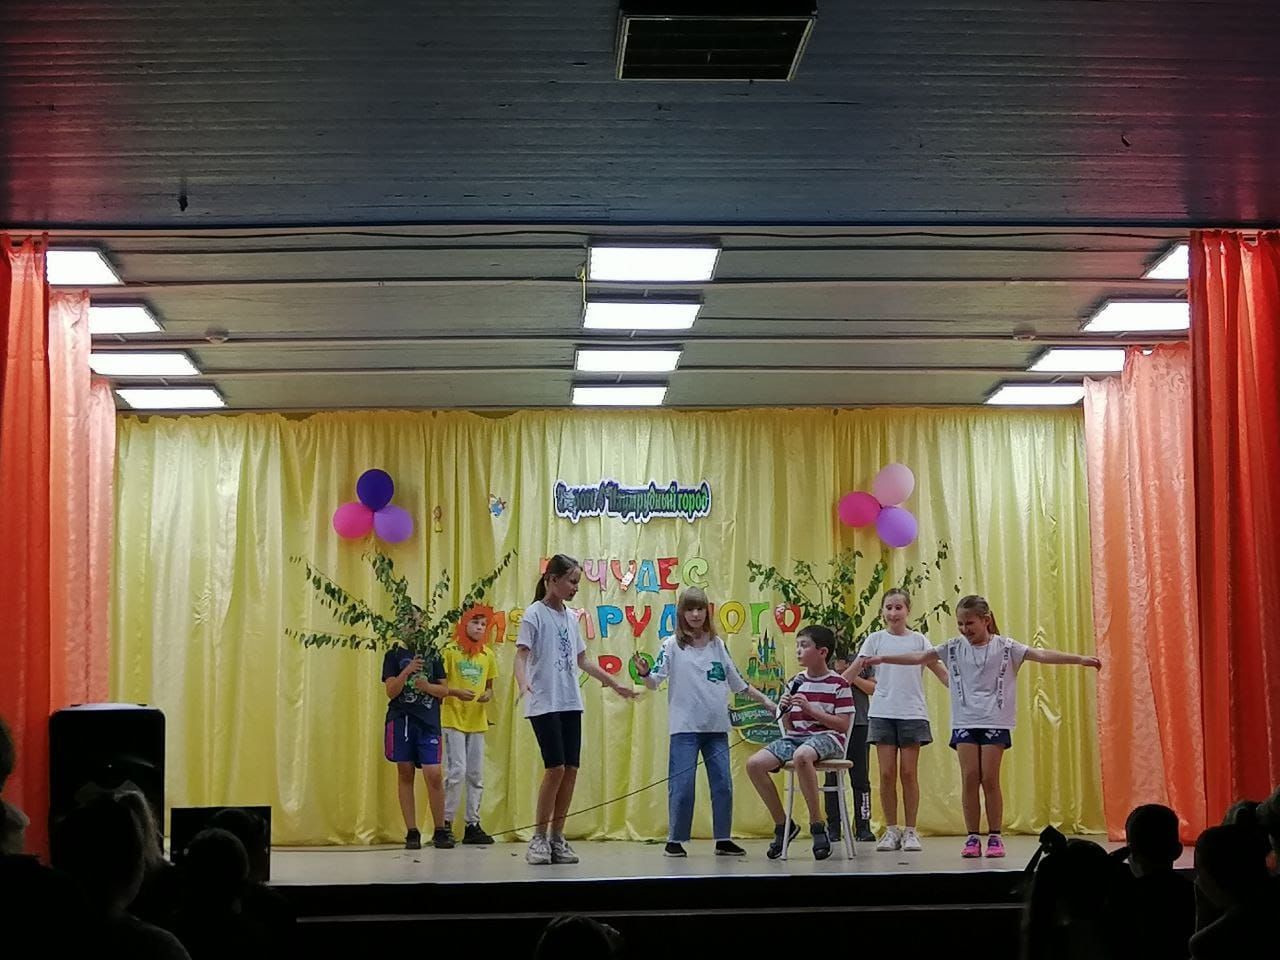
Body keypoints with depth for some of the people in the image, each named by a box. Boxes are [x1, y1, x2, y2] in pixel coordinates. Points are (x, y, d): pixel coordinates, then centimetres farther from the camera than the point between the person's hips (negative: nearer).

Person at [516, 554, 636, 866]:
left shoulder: (571, 617, 15)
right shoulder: (535, 613, -5)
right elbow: (521, 654, -14)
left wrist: (614, 684, 24)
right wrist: (522, 683, -33)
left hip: (571, 703, 7)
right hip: (544, 703, -7)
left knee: (571, 769, 2)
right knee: (556, 767, -13)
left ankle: (557, 838, 10)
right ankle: (539, 839, -2)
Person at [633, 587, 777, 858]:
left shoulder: (718, 644, 10)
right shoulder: (672, 645, -1)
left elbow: (738, 682, 18)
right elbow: (655, 682, -8)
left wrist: (765, 701, 17)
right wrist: (644, 673, -29)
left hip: (717, 727, 4)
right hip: (685, 727, -4)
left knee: (723, 784, 5)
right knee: (681, 786, -4)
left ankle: (724, 840, 15)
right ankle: (675, 840, 7)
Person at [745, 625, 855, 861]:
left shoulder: (838, 684, -2)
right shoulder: (795, 683, 14)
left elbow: (843, 725, -10)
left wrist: (810, 709, -16)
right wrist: (784, 711, -6)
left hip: (827, 738, -6)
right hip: (795, 737, 6)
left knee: (801, 756, -42)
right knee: (754, 764, -18)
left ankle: (817, 824, -27)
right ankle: (782, 824, 0)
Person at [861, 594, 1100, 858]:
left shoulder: (1005, 647, -3)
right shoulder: (954, 648, 4)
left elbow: (1042, 655, -10)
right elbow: (918, 658, 4)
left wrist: (1080, 659, -19)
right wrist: (882, 658, 0)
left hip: (995, 721, -2)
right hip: (965, 722, 2)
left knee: (990, 779, -3)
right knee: (969, 779, -1)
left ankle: (995, 837, 6)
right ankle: (973, 837, 6)